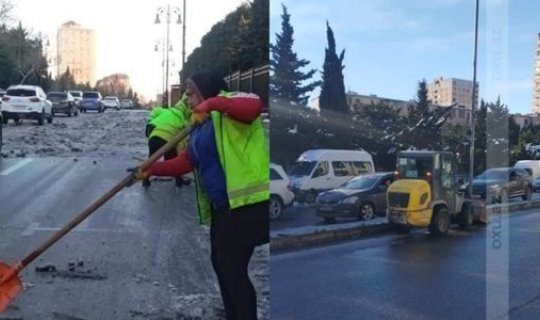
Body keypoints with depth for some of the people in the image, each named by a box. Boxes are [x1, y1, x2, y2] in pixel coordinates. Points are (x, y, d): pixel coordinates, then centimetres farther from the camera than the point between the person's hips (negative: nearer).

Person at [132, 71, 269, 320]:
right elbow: (186, 161, 14)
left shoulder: (229, 109, -9)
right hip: (222, 205, 10)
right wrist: (151, 170, 6)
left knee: (233, 269, -6)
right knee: (221, 263, 18)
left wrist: (211, 103, -36)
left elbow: (254, 105, -32)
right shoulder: (200, 127, 19)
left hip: (246, 203, -10)